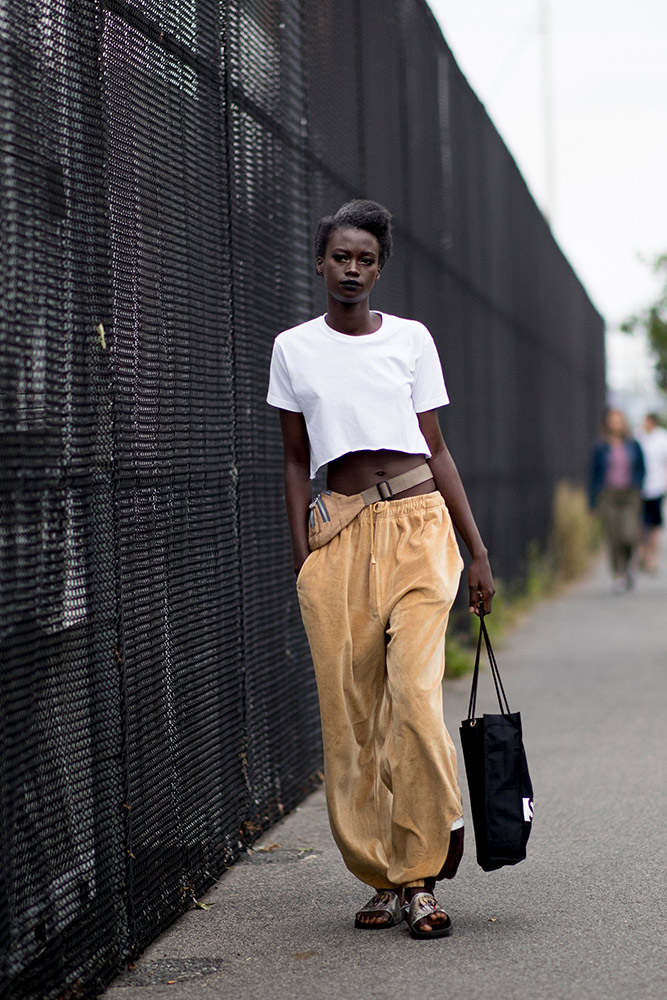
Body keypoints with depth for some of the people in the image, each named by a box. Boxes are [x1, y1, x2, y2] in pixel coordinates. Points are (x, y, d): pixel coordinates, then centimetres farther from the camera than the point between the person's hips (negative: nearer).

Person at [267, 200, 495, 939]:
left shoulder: (410, 340, 8)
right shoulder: (294, 349, 9)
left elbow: (436, 448, 10)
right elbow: (296, 460, 12)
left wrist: (477, 551, 8)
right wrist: (301, 555, 4)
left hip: (416, 526, -1)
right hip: (340, 535, 1)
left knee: (415, 696, -14)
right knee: (348, 711, -1)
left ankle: (422, 877, -4)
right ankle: (384, 879, 10)